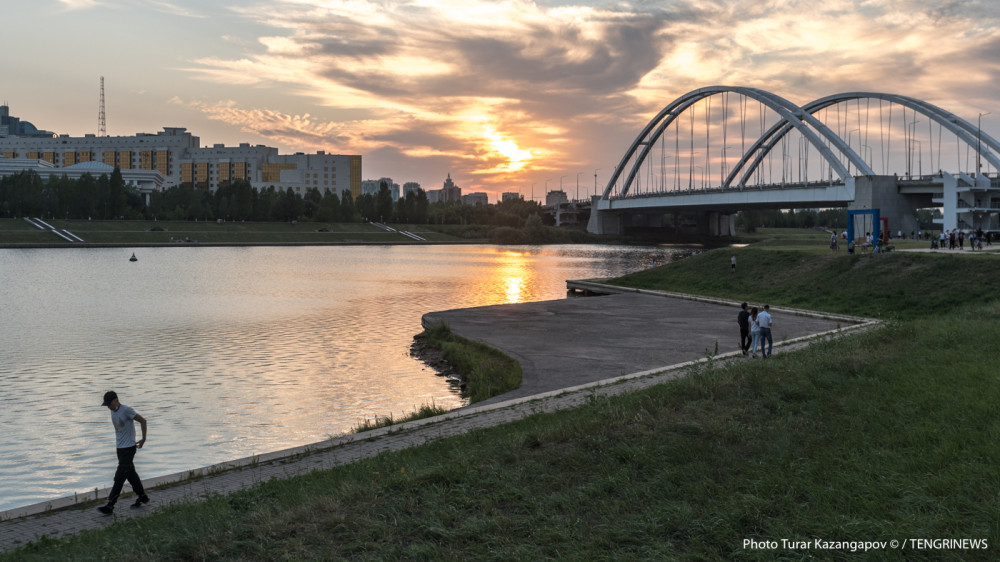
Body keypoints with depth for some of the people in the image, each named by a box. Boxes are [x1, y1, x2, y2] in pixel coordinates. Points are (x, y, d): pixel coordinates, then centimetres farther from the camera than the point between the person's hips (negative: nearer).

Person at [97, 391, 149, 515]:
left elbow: (142, 421, -13)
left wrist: (143, 439, -9)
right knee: (130, 473, 16)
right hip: (120, 447, 9)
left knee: (119, 477, -10)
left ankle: (110, 506, -12)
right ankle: (142, 497, 28)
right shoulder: (113, 411, 8)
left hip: (128, 448, -9)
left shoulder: (126, 410, -16)